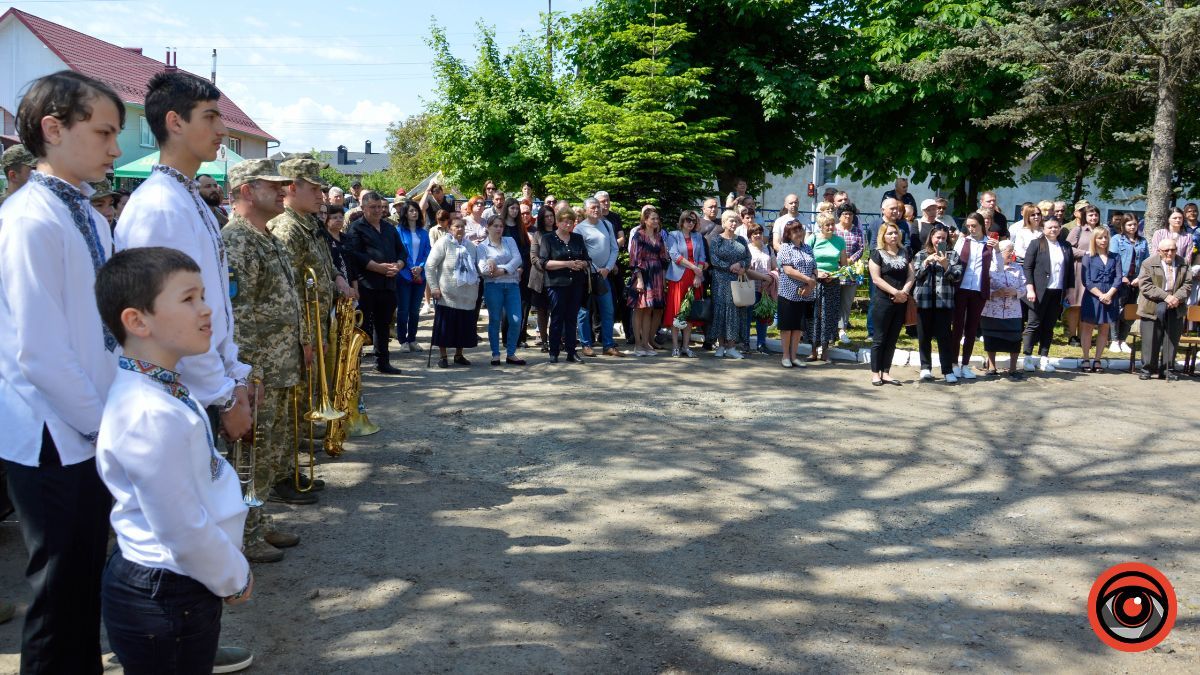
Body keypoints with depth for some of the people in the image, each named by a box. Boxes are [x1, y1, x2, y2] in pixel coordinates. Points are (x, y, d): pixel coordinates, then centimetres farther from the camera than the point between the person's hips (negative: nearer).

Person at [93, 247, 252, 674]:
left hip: (165, 587, 9)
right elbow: (183, 530, -25)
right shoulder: (153, 415, -28)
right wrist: (235, 578, -10)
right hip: (164, 601, -9)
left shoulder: (163, 391, 3)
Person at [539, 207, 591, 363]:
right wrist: (567, 264, -16)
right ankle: (554, 353, 6)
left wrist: (582, 264, -9)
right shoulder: (547, 238, 1)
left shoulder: (578, 238, 14)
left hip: (576, 284, 4)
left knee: (572, 318, 7)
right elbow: (544, 262, -9)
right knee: (557, 318, -1)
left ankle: (571, 352, 12)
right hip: (557, 284, -4)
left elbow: (588, 260, 15)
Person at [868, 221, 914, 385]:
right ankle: (875, 373, 5)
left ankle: (886, 373, 12)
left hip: (901, 303, 5)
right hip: (883, 302, -5)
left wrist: (904, 291, -11)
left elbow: (911, 275, 6)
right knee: (880, 338, -1)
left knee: (892, 339, 7)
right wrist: (895, 292, -16)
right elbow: (876, 279, -11)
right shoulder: (877, 253, -3)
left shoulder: (904, 252, 12)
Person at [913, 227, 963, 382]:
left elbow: (958, 276, -1)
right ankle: (925, 368, 14)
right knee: (924, 336, 5)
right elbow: (915, 275, 1)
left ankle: (948, 370, 1)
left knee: (944, 336, -2)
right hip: (923, 301, 1)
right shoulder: (921, 255, 12)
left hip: (944, 301, -1)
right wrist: (926, 262, -10)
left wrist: (946, 265, -14)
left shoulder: (952, 255, 9)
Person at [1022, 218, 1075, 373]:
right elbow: (1027, 267, -3)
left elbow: (1070, 270, 14)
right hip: (1040, 292, -3)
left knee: (1049, 326, 6)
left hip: (1058, 293, 4)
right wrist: (1030, 289, -11)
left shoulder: (1066, 247, 12)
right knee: (1033, 324, -1)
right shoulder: (1036, 244, 1)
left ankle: (1044, 358, 10)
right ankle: (1028, 358, 4)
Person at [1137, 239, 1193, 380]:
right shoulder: (1149, 263, -4)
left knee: (1171, 341, 5)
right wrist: (1165, 296, -20)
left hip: (1175, 309, 3)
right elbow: (1145, 286, -11)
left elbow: (1187, 284, 5)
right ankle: (1147, 369, 10)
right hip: (1153, 309, -3)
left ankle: (1168, 370, 13)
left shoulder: (1183, 264, 8)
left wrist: (1177, 297, -13)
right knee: (1151, 341, 0)